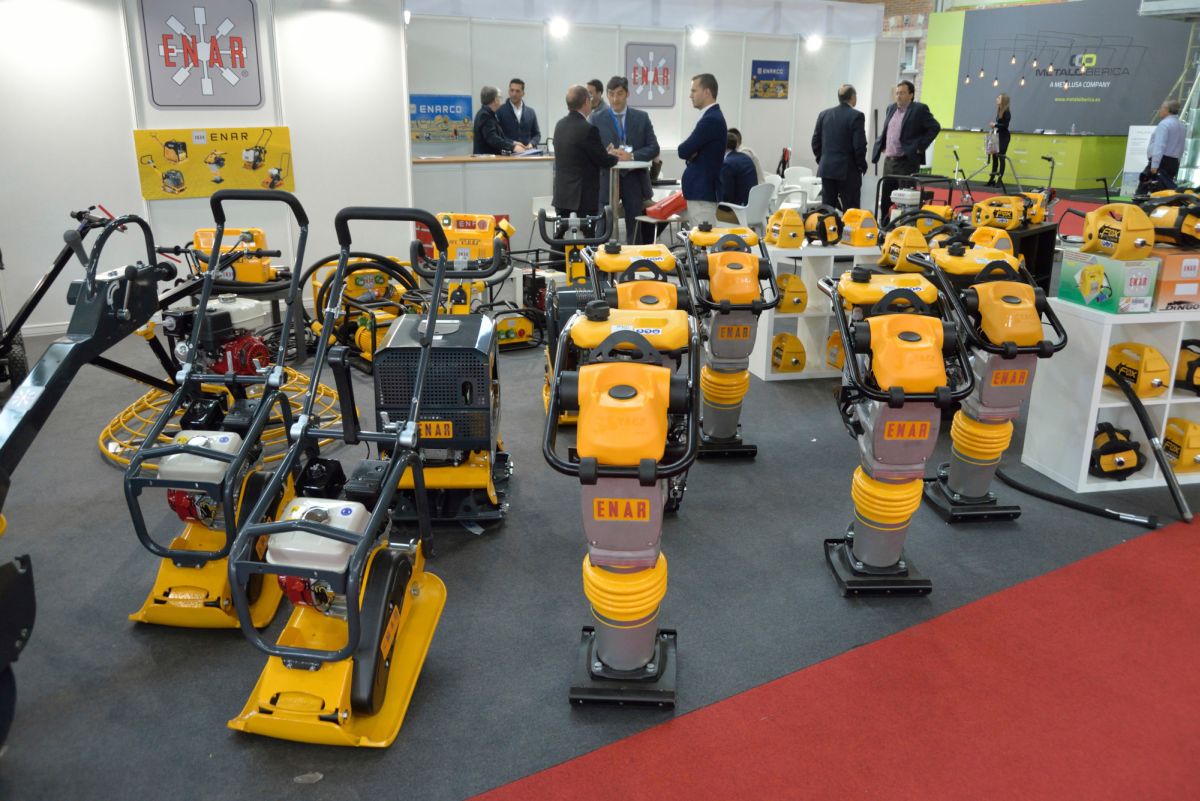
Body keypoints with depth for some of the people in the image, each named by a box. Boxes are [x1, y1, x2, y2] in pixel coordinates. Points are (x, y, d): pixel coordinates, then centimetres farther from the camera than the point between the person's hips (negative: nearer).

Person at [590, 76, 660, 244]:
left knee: (635, 231, 8)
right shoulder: (596, 118, 4)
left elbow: (653, 148, 3)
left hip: (634, 180, 2)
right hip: (606, 181, -1)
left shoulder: (642, 117, 8)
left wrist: (632, 156, -15)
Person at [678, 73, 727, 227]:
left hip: (703, 190, -10)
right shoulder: (712, 116, 15)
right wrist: (692, 153, -5)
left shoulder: (711, 119, -17)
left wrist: (690, 153, 2)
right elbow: (695, 150, 16)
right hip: (702, 188, 10)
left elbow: (683, 151, -18)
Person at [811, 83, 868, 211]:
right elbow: (859, 145, -13)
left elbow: (815, 141, 9)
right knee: (850, 211, -2)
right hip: (848, 171, -5)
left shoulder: (824, 114, 7)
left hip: (826, 169, 5)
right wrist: (861, 166, 0)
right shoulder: (856, 116, -9)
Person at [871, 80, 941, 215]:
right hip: (889, 160, 7)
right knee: (885, 197, 9)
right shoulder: (891, 108, 15)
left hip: (907, 161, -7)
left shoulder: (919, 109, -6)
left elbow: (935, 127, -10)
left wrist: (920, 147, -12)